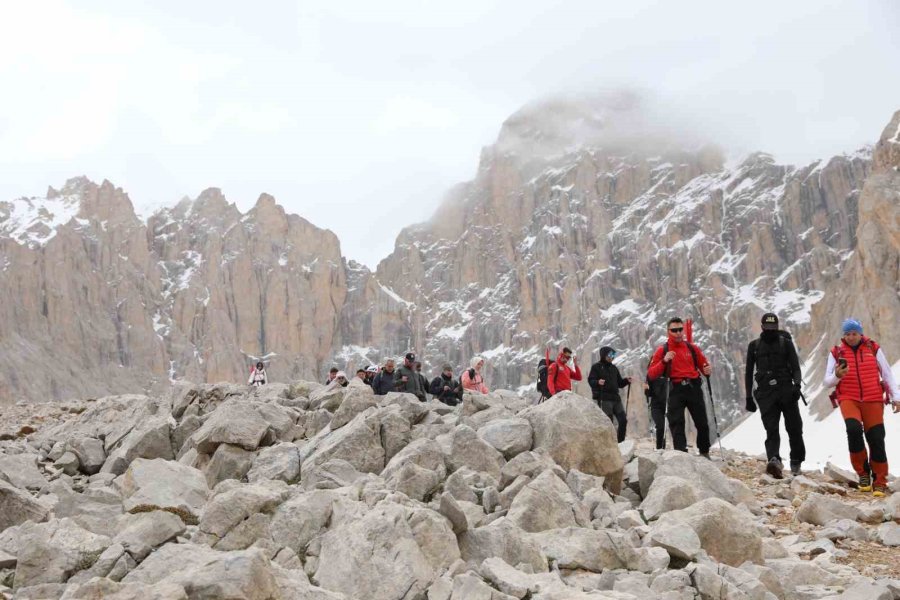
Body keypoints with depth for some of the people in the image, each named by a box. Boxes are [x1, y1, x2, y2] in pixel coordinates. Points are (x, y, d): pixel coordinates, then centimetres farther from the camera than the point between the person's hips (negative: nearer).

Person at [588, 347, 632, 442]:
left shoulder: (614, 368, 21)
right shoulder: (596, 367, 3)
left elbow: (620, 383, 24)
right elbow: (590, 381, -7)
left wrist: (626, 381, 3)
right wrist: (598, 382, -27)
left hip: (615, 398, 6)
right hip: (604, 398, -6)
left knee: (623, 420, 1)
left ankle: (621, 442, 11)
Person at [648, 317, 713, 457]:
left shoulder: (692, 348, 10)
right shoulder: (662, 350, 3)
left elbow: (704, 365, 19)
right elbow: (651, 375, -4)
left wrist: (707, 370, -5)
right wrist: (664, 361, -19)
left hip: (694, 388, 2)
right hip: (676, 390, -2)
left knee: (702, 423, 6)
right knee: (676, 423, -6)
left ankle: (704, 452, 23)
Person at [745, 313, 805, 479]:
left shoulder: (786, 342, 10)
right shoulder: (754, 345, 14)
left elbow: (795, 367, 5)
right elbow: (748, 372, 17)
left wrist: (797, 385, -14)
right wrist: (749, 397, 12)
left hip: (786, 390, 0)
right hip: (765, 392, 0)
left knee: (794, 428, 1)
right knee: (771, 429, -14)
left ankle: (796, 462, 14)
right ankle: (774, 460, -32)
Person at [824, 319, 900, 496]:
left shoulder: (874, 348, 6)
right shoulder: (836, 352, 6)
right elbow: (827, 382, 4)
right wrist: (837, 376, -18)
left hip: (873, 400, 1)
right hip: (848, 399, -1)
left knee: (876, 439, -3)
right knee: (854, 429, -26)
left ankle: (880, 483, 11)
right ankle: (862, 472, -7)